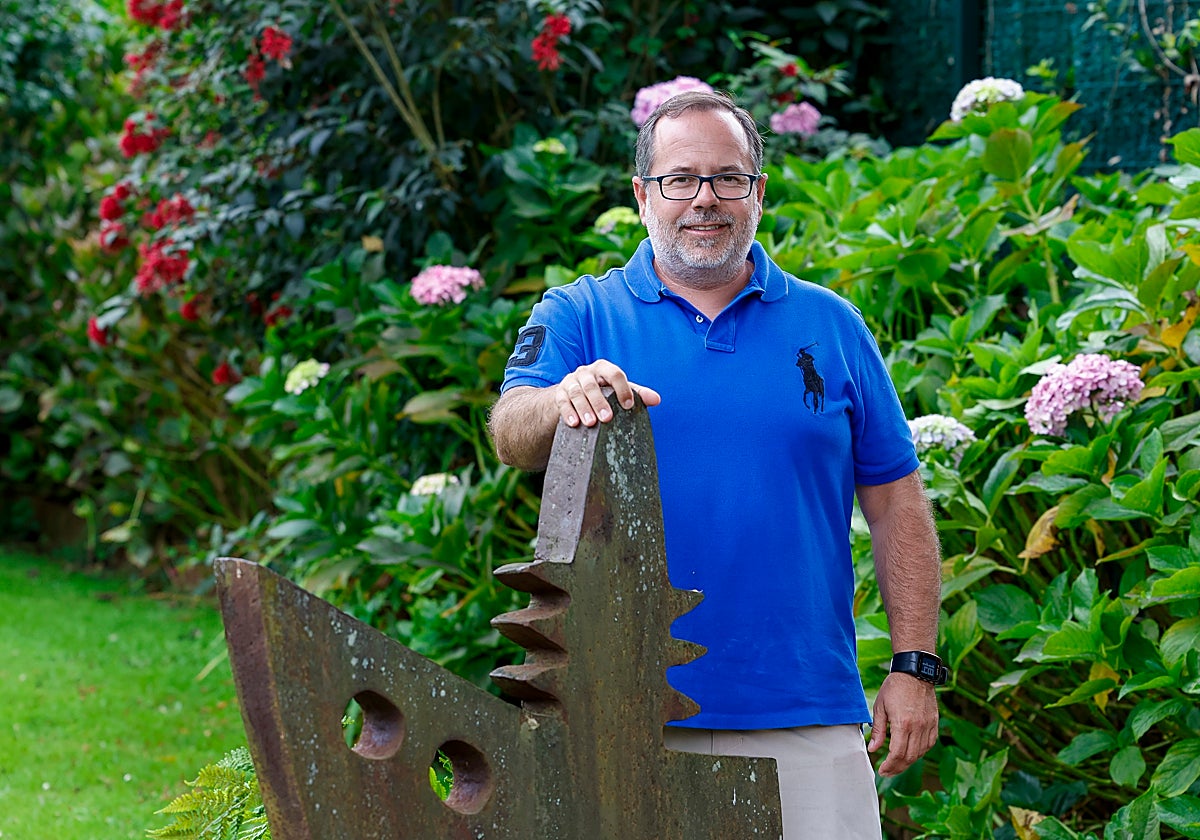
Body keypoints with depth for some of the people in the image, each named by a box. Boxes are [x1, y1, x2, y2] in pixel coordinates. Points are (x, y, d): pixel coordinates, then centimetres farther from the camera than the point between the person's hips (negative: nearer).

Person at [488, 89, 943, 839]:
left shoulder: (830, 326, 11)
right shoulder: (579, 317, 7)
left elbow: (897, 502, 11)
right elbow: (511, 436, -10)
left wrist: (915, 665, 3)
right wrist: (567, 400, -33)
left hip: (805, 717, 1)